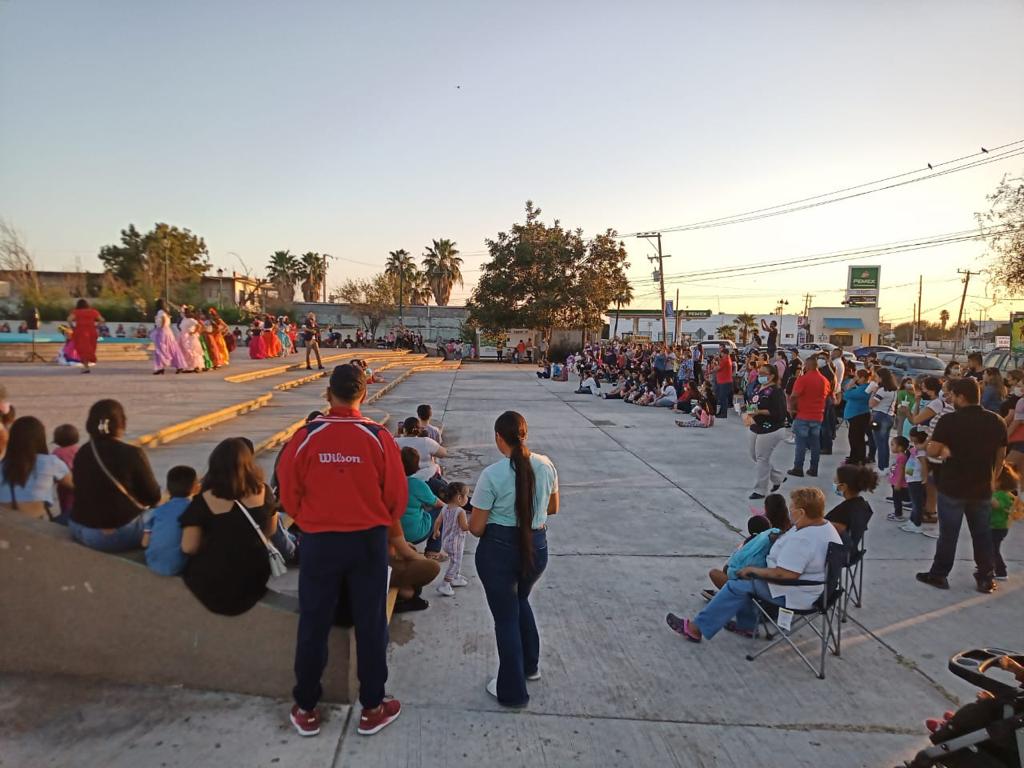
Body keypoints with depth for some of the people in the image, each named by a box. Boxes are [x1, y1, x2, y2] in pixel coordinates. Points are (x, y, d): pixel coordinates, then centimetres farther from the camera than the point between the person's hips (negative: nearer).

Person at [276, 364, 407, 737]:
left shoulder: (306, 436, -11)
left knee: (313, 625, 14)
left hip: (318, 541, 1)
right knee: (370, 624, 12)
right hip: (369, 541, 0)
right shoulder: (378, 437, -12)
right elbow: (397, 494, -5)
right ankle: (372, 708, 24)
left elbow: (288, 492, -2)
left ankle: (305, 709, 28)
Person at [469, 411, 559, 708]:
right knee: (520, 600, 31)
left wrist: (467, 521, 8)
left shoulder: (492, 474, -19)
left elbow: (477, 528, -13)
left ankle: (512, 690, 25)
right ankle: (531, 665, 44)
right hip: (537, 546, 5)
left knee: (506, 616, 11)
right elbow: (553, 508, 10)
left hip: (499, 550, -5)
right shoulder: (546, 465, -5)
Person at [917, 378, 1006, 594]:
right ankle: (986, 578, 22)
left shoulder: (949, 420, -16)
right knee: (982, 534, 15)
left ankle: (939, 574, 17)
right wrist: (992, 479, 20)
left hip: (952, 487, -4)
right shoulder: (996, 421, 0)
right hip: (982, 488, 4)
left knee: (948, 534, 7)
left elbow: (932, 451, -16)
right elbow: (1001, 455, 9)